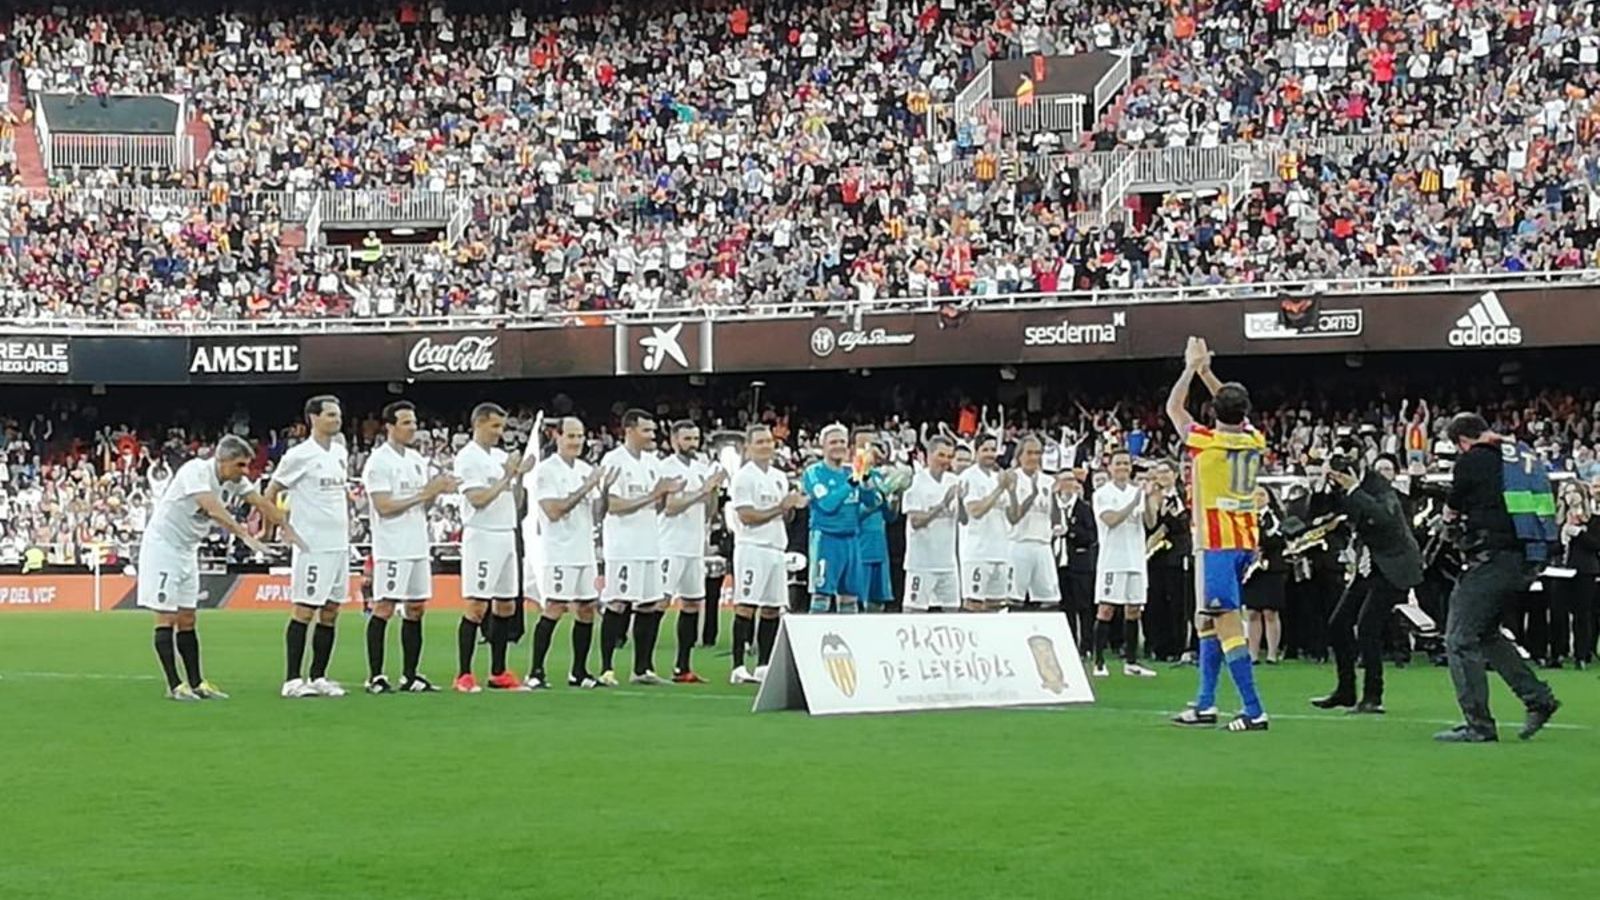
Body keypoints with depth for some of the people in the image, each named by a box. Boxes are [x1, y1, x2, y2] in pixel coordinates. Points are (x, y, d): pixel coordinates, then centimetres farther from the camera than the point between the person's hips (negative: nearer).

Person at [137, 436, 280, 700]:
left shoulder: (236, 481, -2)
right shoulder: (195, 472, -26)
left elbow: (262, 504, -7)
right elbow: (214, 509, -39)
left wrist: (286, 528, -22)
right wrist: (245, 535, -48)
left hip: (188, 550, 8)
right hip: (162, 546, -8)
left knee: (187, 620, 8)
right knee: (166, 618, -5)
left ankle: (196, 683, 8)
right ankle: (174, 686, -5)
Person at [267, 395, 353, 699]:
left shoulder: (340, 452, 13)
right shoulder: (300, 455, -9)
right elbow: (271, 492, -4)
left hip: (339, 545, 7)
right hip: (312, 546, -7)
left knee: (330, 612, 8)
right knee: (303, 610, -5)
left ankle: (318, 677, 14)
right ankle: (292, 680, -1)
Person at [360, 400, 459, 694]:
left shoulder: (417, 459, 15)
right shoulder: (378, 461, -10)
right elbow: (384, 507, -17)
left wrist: (437, 490, -2)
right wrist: (422, 495, -18)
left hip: (418, 545, 8)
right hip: (391, 546, -8)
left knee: (416, 608, 8)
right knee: (384, 608, -7)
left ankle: (410, 676, 13)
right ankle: (375, 676, -3)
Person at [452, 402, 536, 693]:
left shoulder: (501, 457, 16)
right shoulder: (468, 458, -8)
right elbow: (478, 499, -17)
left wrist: (520, 475, 3)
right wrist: (507, 477, -13)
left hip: (506, 536, 8)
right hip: (482, 537, -8)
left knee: (506, 606, 9)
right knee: (476, 606, -10)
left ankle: (498, 673, 15)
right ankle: (464, 675, -8)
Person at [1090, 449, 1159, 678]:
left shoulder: (1139, 491, 12)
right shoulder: (1103, 494, -2)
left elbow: (1150, 522, 3)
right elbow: (1112, 520, -16)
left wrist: (1149, 500, -14)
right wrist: (1135, 501, -21)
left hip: (1136, 560, 5)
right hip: (1112, 560, -5)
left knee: (1134, 611, 7)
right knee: (1106, 609, -8)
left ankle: (1131, 662, 12)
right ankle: (1099, 662, -5)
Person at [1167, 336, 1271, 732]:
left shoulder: (1206, 442, -11)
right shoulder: (1254, 441, 3)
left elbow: (1173, 407, 6)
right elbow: (1235, 411, 25)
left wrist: (1192, 368, 17)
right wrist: (1206, 371, 27)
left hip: (1216, 543, -7)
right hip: (1246, 541, 7)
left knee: (1228, 623, -10)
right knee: (1207, 619, 17)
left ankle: (1254, 711, -17)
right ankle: (1205, 703, 19)